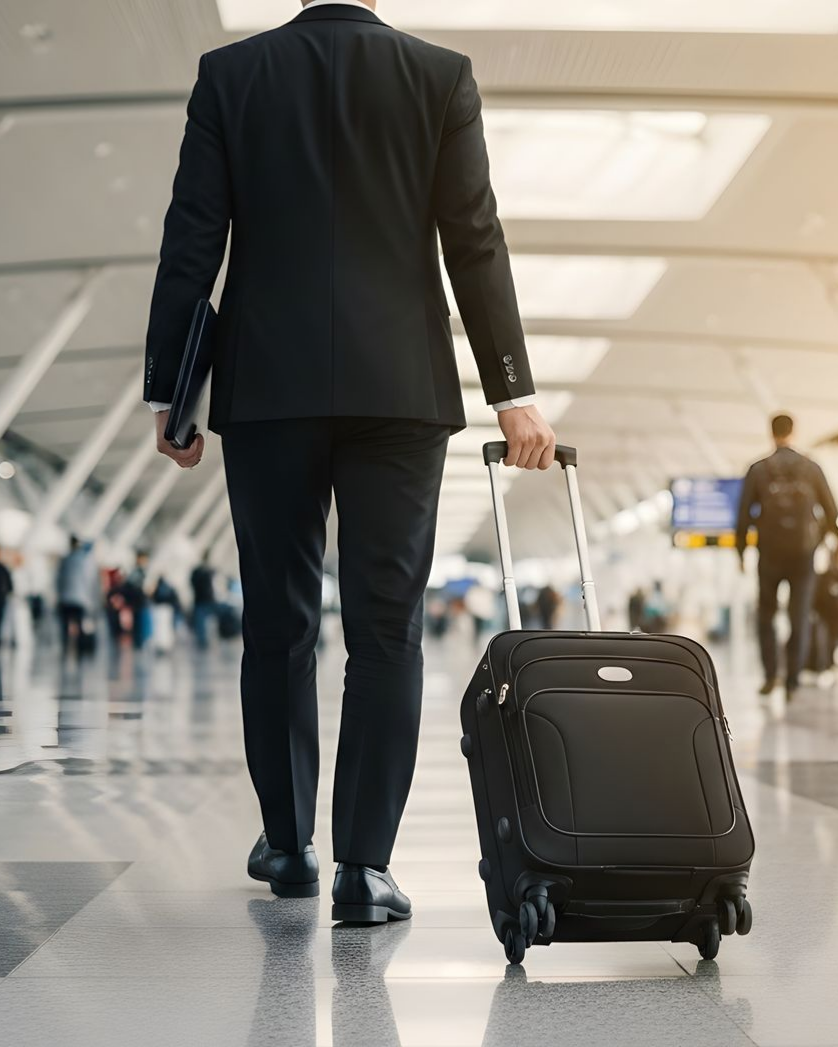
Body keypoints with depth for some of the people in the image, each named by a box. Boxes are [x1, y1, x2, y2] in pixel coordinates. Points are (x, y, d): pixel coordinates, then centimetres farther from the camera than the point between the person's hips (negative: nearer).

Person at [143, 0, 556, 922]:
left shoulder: (230, 74, 5)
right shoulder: (442, 76, 4)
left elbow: (192, 243, 1)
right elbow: (475, 246, -1)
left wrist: (167, 393, 5)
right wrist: (514, 392, 2)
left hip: (267, 388, 1)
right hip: (402, 389, 0)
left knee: (277, 623, 11)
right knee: (386, 630, 1)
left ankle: (287, 844, 22)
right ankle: (364, 865, -1)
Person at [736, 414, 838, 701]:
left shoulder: (758, 470, -4)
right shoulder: (812, 469, -1)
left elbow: (745, 514, -5)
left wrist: (740, 551, 4)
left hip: (770, 554, 0)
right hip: (803, 554, 0)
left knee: (766, 615, 16)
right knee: (799, 619, 5)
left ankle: (770, 675, 6)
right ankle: (792, 682, 1)